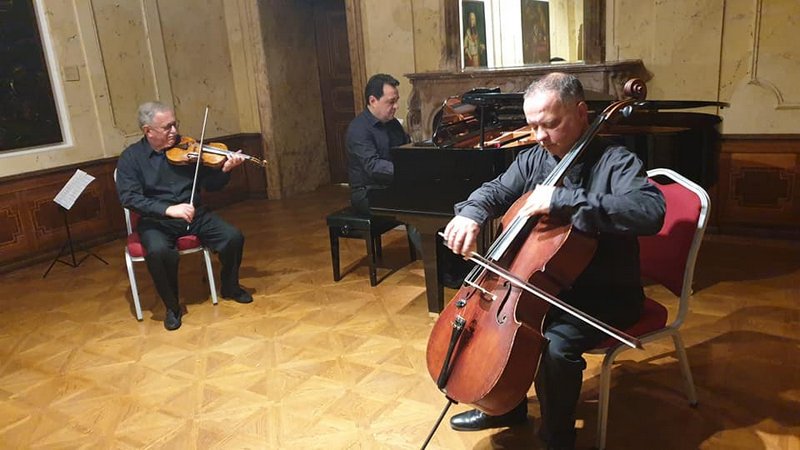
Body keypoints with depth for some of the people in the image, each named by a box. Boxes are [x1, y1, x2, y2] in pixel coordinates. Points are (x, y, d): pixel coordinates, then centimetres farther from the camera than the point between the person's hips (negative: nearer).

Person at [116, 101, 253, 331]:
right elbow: (129, 198, -15)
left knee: (233, 237, -18)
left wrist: (225, 170, -18)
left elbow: (211, 184, 4)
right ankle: (172, 307, -9)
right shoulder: (131, 158, -3)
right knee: (158, 251, -35)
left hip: (194, 215, 3)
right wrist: (168, 210, -28)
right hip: (156, 221, -3)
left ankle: (230, 287, 11)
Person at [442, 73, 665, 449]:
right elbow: (496, 191, 7)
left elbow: (651, 212, -35)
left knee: (556, 345, -29)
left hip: (604, 294, -7)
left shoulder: (616, 161, -18)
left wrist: (564, 200, -40)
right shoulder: (534, 158, 3)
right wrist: (471, 214, -18)